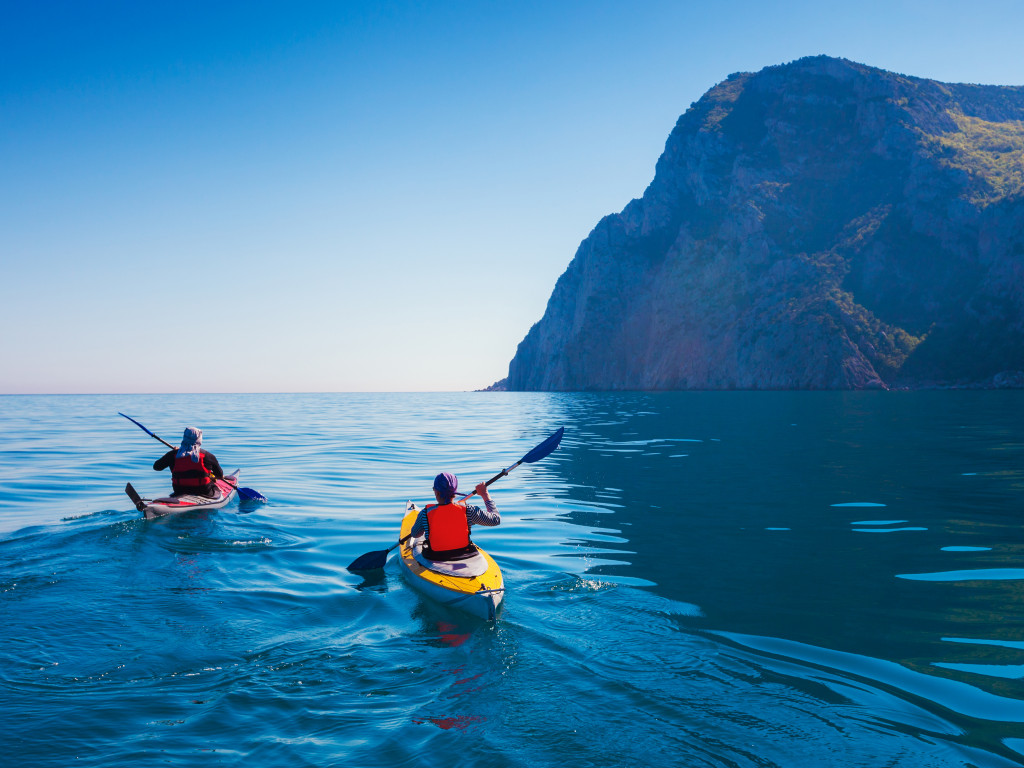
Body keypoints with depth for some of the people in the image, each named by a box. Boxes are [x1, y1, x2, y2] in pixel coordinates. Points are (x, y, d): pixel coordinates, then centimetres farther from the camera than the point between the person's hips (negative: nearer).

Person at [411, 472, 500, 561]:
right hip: (464, 556, 1)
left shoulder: (426, 513, -19)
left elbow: (415, 534, 1)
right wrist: (485, 494, 5)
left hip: (436, 558, -1)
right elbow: (496, 519, -7)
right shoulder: (467, 510, -18)